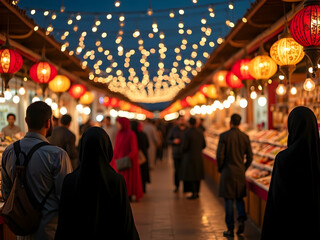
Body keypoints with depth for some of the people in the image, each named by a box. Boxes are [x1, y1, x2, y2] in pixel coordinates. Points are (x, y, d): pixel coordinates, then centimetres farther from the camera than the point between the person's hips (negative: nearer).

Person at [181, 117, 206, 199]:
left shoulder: (187, 133, -18)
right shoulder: (200, 132, 1)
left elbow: (184, 146, -19)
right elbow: (204, 145, 8)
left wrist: (183, 151, 3)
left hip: (189, 157, -6)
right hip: (198, 156, 7)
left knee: (190, 176, 0)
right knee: (197, 175, 14)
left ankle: (194, 193, 0)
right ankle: (197, 192, 21)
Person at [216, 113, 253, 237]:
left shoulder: (224, 136, -10)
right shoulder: (245, 137, 1)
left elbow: (220, 155, -12)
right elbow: (250, 157, 4)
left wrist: (220, 168, 5)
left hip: (228, 171, -3)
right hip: (240, 172, 3)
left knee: (229, 200, 3)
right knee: (239, 197, 19)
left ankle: (230, 229, 6)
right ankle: (241, 219, -2)